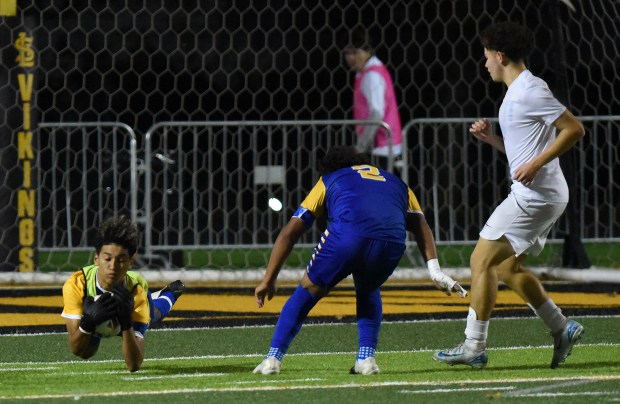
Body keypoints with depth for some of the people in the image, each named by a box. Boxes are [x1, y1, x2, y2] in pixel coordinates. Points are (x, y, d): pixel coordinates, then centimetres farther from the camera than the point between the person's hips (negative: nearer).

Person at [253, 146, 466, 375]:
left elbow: (290, 233, 29)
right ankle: (366, 358, 19)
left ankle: (273, 358, 13)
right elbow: (420, 226, 24)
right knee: (368, 292, 33)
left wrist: (268, 280, 32)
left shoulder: (328, 180, 34)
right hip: (392, 242, 2)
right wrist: (435, 270, 15)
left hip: (347, 235, -2)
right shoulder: (395, 183, 40)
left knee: (308, 291, 20)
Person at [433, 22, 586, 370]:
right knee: (507, 266, 17)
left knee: (483, 260, -9)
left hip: (535, 195, -11)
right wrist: (491, 138, 9)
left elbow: (574, 129, -17)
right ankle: (562, 328, 18)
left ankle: (474, 347, -8)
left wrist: (536, 164, -23)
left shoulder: (530, 90, -14)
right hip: (532, 195, 11)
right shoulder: (516, 93, 17)